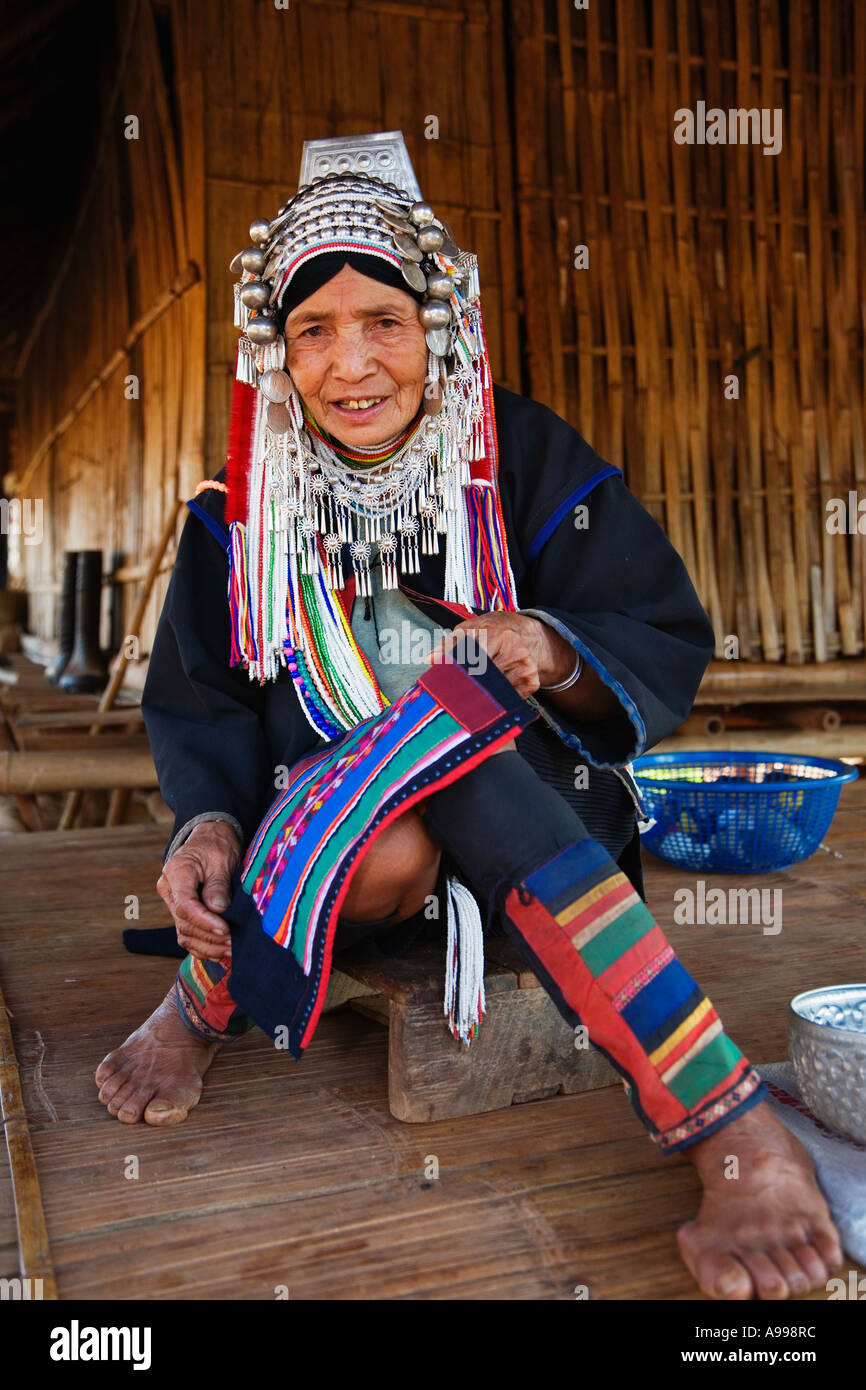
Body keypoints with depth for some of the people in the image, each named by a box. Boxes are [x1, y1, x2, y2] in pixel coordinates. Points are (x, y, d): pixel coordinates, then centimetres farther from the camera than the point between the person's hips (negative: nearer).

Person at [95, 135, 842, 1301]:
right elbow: (199, 702, 3)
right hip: (335, 853, 1)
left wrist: (550, 649, -25)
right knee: (414, 800, -36)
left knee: (468, 694, -34)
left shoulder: (529, 462, -2)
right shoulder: (245, 511, 4)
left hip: (547, 832, 0)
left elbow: (669, 648, -3)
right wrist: (209, 821, -18)